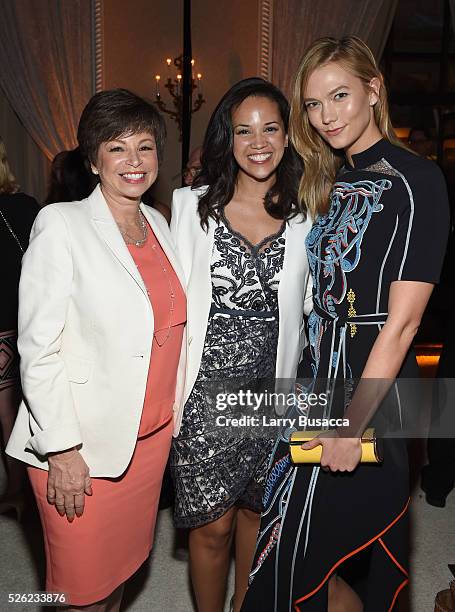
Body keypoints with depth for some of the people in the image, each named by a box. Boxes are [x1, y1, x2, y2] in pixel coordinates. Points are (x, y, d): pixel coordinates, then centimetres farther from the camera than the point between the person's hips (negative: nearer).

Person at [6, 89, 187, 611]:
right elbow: (37, 347, -14)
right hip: (80, 445, -5)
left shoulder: (158, 223, 7)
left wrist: (173, 413, 13)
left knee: (124, 566, 21)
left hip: (152, 435, 6)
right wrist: (61, 450, -15)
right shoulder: (61, 225, -12)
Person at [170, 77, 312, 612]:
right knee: (212, 523, 8)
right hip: (207, 387, -2)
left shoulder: (305, 216, 2)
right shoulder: (193, 206, -2)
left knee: (255, 509, 18)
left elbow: (309, 306, 6)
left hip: (273, 387, 2)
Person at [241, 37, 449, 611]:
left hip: (372, 392, -7)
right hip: (318, 383, 7)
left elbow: (402, 321, -17)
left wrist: (353, 424, -17)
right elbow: (322, 300, 11)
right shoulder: (331, 181, 13)